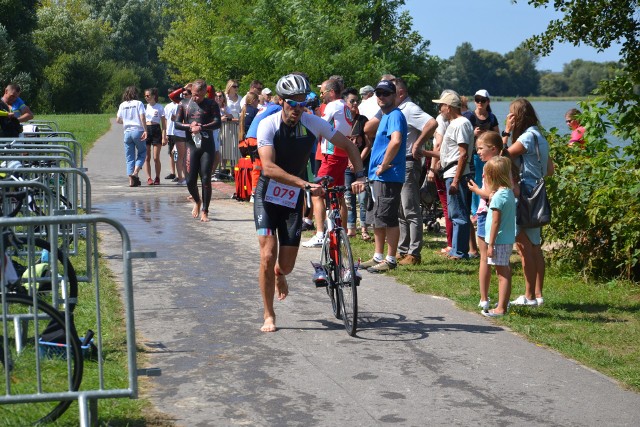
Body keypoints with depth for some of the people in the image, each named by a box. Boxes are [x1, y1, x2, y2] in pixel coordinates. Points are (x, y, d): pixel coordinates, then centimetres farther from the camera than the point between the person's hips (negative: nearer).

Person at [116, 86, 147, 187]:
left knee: (129, 157, 7)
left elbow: (118, 120, 10)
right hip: (138, 131, -3)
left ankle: (131, 180, -1)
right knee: (142, 152, 11)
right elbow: (142, 117, -11)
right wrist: (145, 130, -13)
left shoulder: (122, 105, 10)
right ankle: (135, 172, -10)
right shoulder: (138, 103, 0)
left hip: (127, 132, 3)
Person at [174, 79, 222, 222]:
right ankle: (197, 201, 31)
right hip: (192, 146, 2)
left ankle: (204, 211, 5)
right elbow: (177, 123, 7)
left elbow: (217, 123, -7)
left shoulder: (211, 104, 3)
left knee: (206, 179, -4)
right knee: (190, 180, 1)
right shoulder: (185, 105, 10)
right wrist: (189, 126, -11)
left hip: (208, 146, -2)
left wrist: (201, 127, -19)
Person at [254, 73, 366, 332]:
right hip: (267, 196, -2)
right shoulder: (268, 125, -18)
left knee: (287, 265, 2)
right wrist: (304, 184, -40)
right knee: (268, 257, -13)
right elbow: (268, 167, -30)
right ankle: (269, 316, 4)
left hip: (293, 199, 2)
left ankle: (279, 275, 42)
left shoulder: (314, 123, -9)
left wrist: (360, 176, -13)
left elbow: (348, 146, 2)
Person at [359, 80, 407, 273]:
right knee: (376, 219, 15)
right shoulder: (385, 116, 19)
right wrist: (376, 168, 14)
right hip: (378, 177, 10)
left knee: (388, 219, -5)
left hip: (388, 177, -10)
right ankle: (378, 257, 24)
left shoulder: (395, 115, -13)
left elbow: (396, 141, -30)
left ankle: (391, 260, 1)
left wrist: (383, 166, -22)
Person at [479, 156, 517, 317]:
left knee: (502, 273, -6)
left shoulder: (498, 196, -17)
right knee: (505, 272, 14)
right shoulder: (509, 192, 10)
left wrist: (491, 244, -15)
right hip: (508, 239, 9)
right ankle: (503, 304, 22)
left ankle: (501, 308, -3)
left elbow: (496, 222, -18)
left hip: (499, 241, -9)